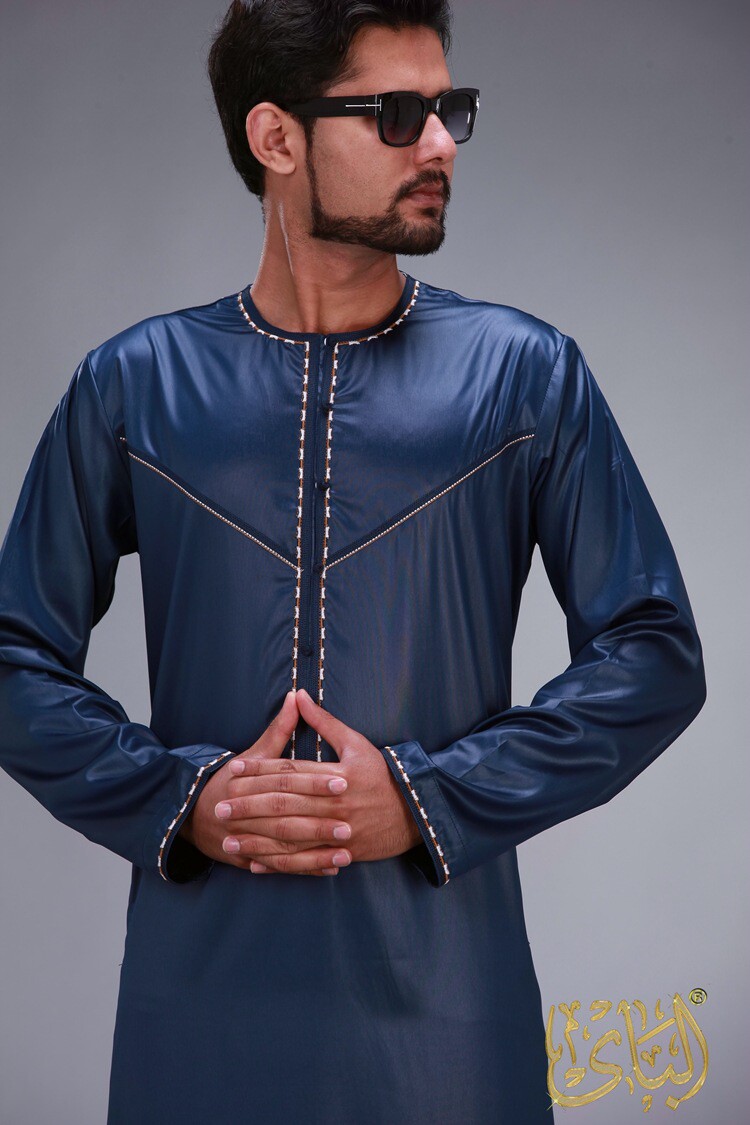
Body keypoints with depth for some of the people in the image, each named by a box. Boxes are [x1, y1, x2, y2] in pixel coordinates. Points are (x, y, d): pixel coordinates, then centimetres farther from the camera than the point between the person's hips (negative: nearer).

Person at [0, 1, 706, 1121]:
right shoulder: (132, 384, 3)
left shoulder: (529, 373, 1)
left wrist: (431, 797, -11)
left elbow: (654, 653, 0)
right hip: (200, 988, 1)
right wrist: (179, 798, -10)